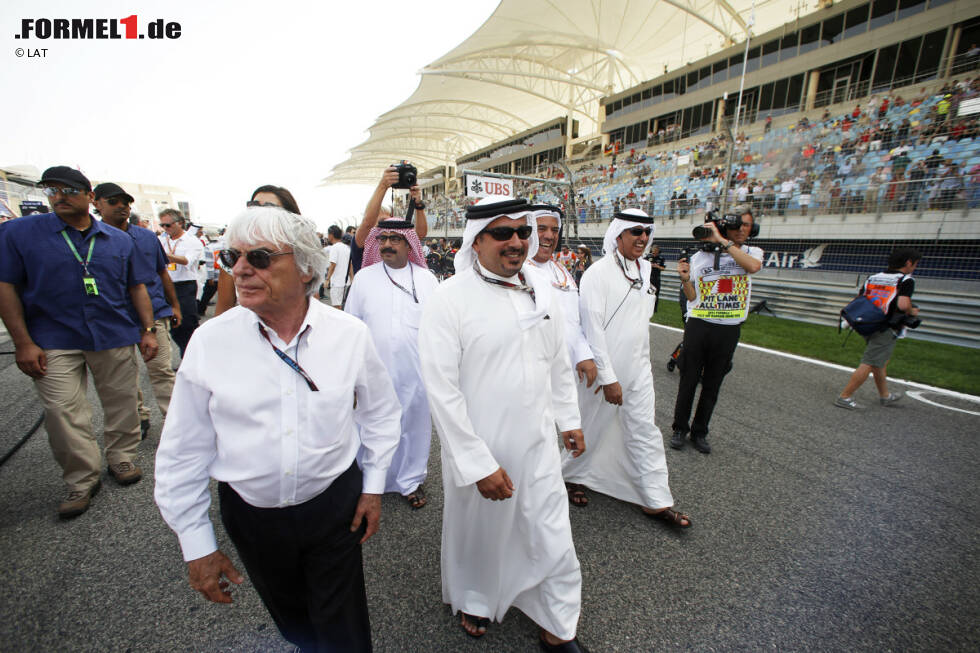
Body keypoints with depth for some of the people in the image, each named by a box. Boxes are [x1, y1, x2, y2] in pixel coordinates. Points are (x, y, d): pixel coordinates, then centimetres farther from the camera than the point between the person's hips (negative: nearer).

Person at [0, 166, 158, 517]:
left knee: (121, 403, 9)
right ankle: (82, 481, 14)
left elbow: (137, 287, 9)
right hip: (53, 342, -1)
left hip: (115, 337, 1)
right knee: (63, 412, 0)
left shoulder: (119, 239, 8)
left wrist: (148, 330, 2)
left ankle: (122, 458, 27)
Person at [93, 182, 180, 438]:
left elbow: (162, 272, 15)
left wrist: (174, 305, 14)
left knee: (161, 369, -2)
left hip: (154, 312, 0)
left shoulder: (147, 236, 8)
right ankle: (138, 418, 26)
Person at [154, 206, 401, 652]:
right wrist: (196, 544, 2)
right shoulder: (209, 340, -12)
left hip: (335, 503, -1)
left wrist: (373, 485, 2)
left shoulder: (350, 333, -14)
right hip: (250, 512, 2)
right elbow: (183, 450, -3)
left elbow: (380, 412, 0)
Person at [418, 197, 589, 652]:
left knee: (552, 539, 17)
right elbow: (442, 390, -19)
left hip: (538, 444, 4)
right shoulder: (449, 298, -17)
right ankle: (473, 600, 55)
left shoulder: (540, 290, 1)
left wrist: (569, 419, 15)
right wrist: (479, 463, -17)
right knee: (477, 533, 21)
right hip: (477, 448, -4)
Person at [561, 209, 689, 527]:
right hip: (605, 370, -7)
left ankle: (656, 500, 27)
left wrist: (645, 362, 18)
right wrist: (608, 378, -20)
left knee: (645, 431, 12)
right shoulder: (599, 273, -16)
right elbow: (593, 329, -20)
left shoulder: (642, 269, 8)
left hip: (638, 368, 7)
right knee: (591, 427, 11)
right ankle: (571, 475, 36)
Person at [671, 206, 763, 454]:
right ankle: (680, 428, 21)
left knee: (712, 385, 11)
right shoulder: (701, 256, 5)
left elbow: (753, 266, -20)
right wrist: (685, 279, -12)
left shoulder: (752, 253, 7)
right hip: (698, 325, -1)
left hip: (728, 330, 1)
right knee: (688, 381, 5)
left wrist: (723, 241, -19)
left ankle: (699, 432, 25)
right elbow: (692, 297, 8)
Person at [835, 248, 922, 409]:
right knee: (869, 365, -5)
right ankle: (844, 397, -6)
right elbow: (903, 305, -21)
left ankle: (884, 396, 38)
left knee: (881, 363, 23)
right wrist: (912, 311, -1)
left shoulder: (872, 278, 10)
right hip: (886, 330, -7)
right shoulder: (906, 280, -8)